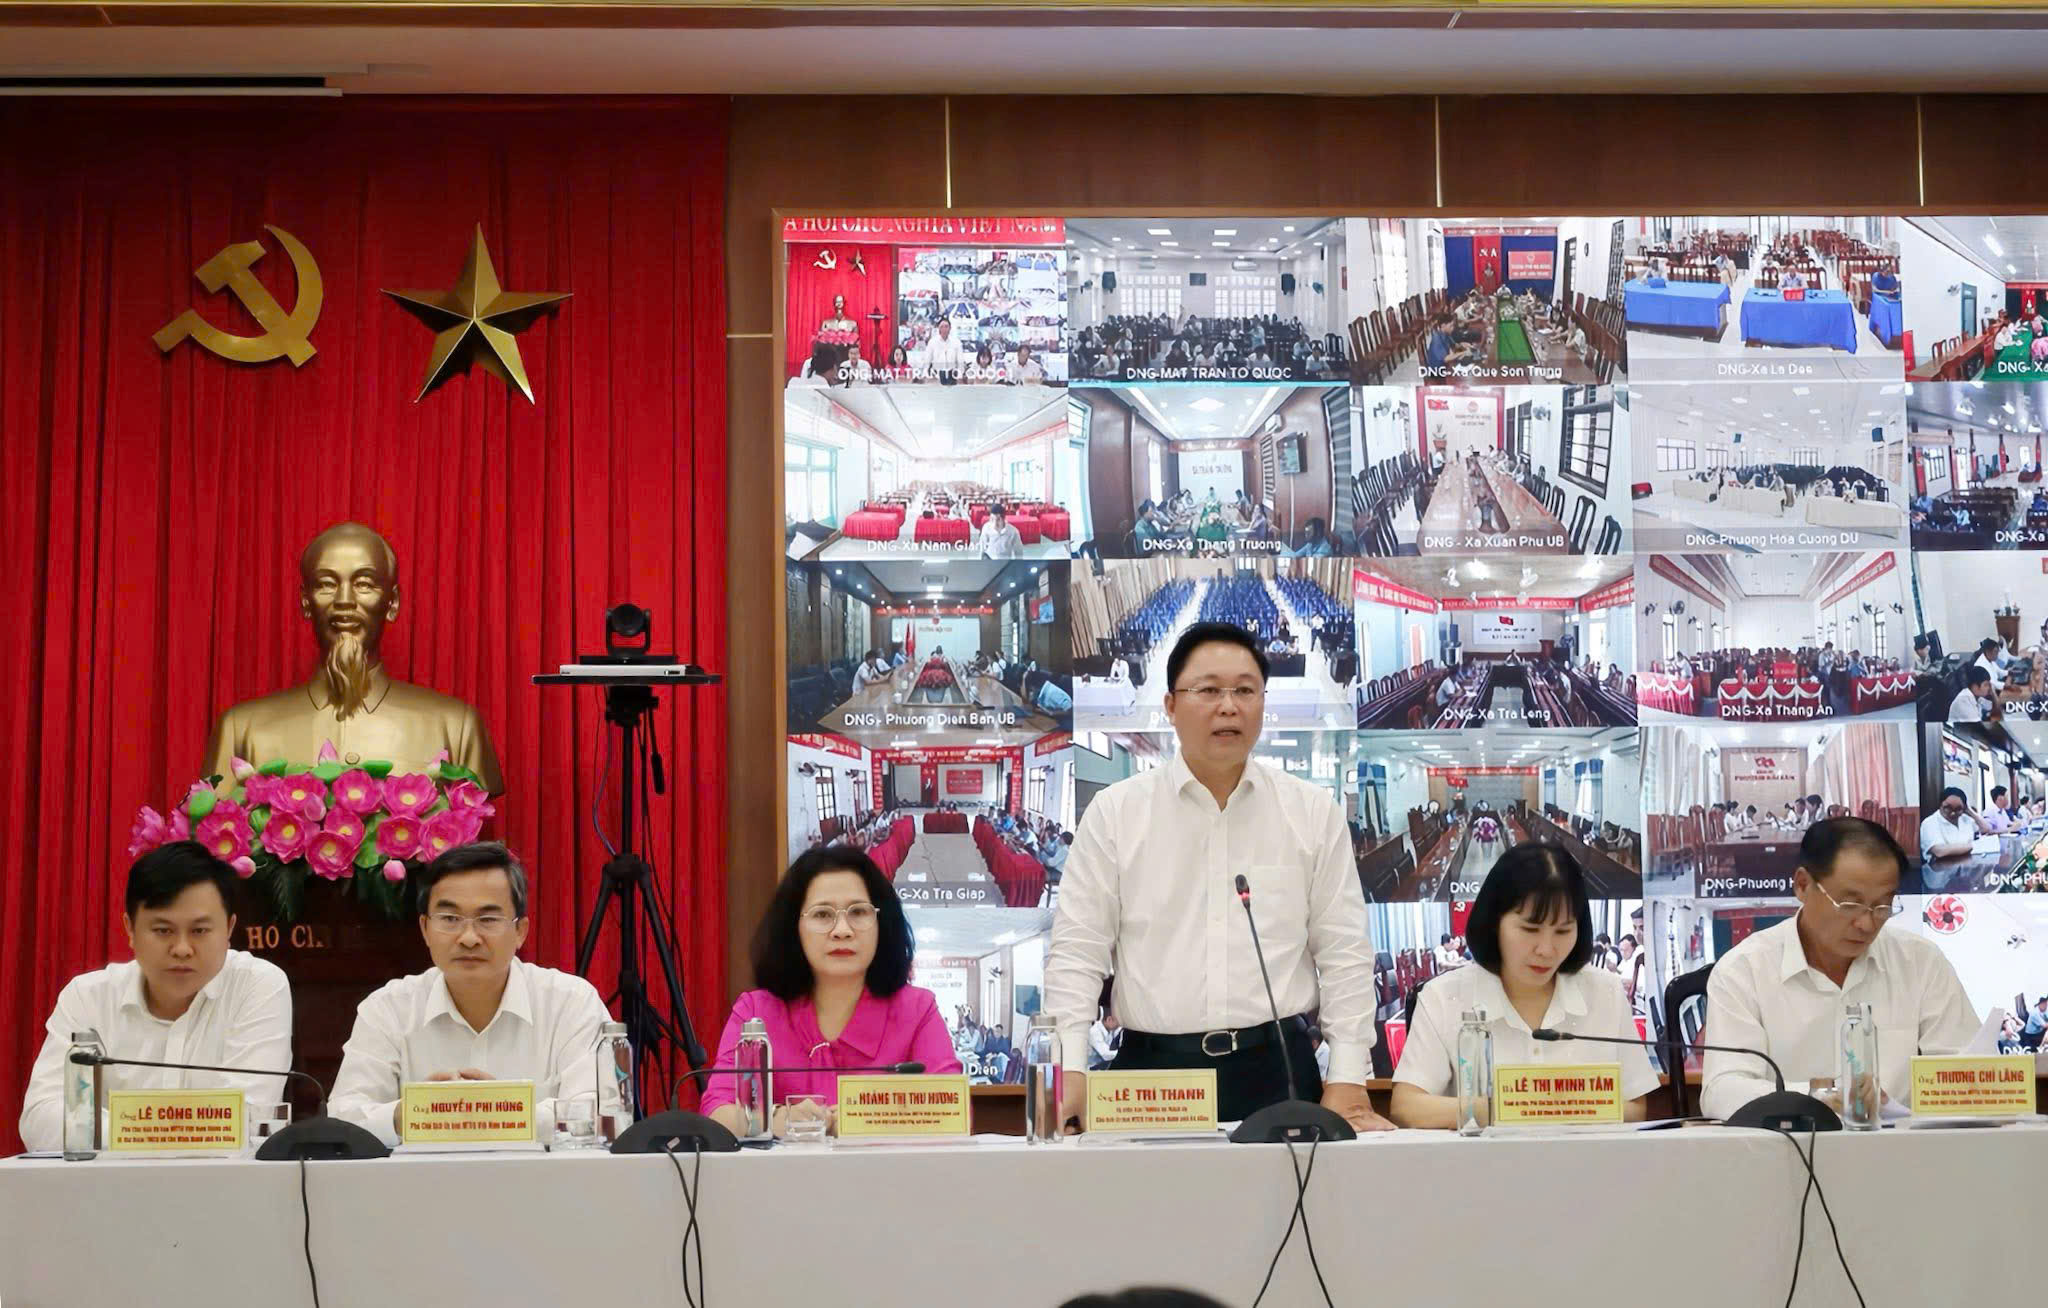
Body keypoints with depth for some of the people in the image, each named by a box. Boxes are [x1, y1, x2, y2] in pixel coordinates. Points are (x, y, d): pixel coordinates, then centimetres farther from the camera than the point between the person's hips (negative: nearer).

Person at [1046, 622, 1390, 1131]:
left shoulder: (1313, 812, 6)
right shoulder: (1114, 812, 3)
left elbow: (1344, 954, 5)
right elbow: (1077, 951, 2)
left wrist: (1348, 1082, -1)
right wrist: (1069, 1072, -8)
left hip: (1278, 1069, 1)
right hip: (1151, 1069, -1)